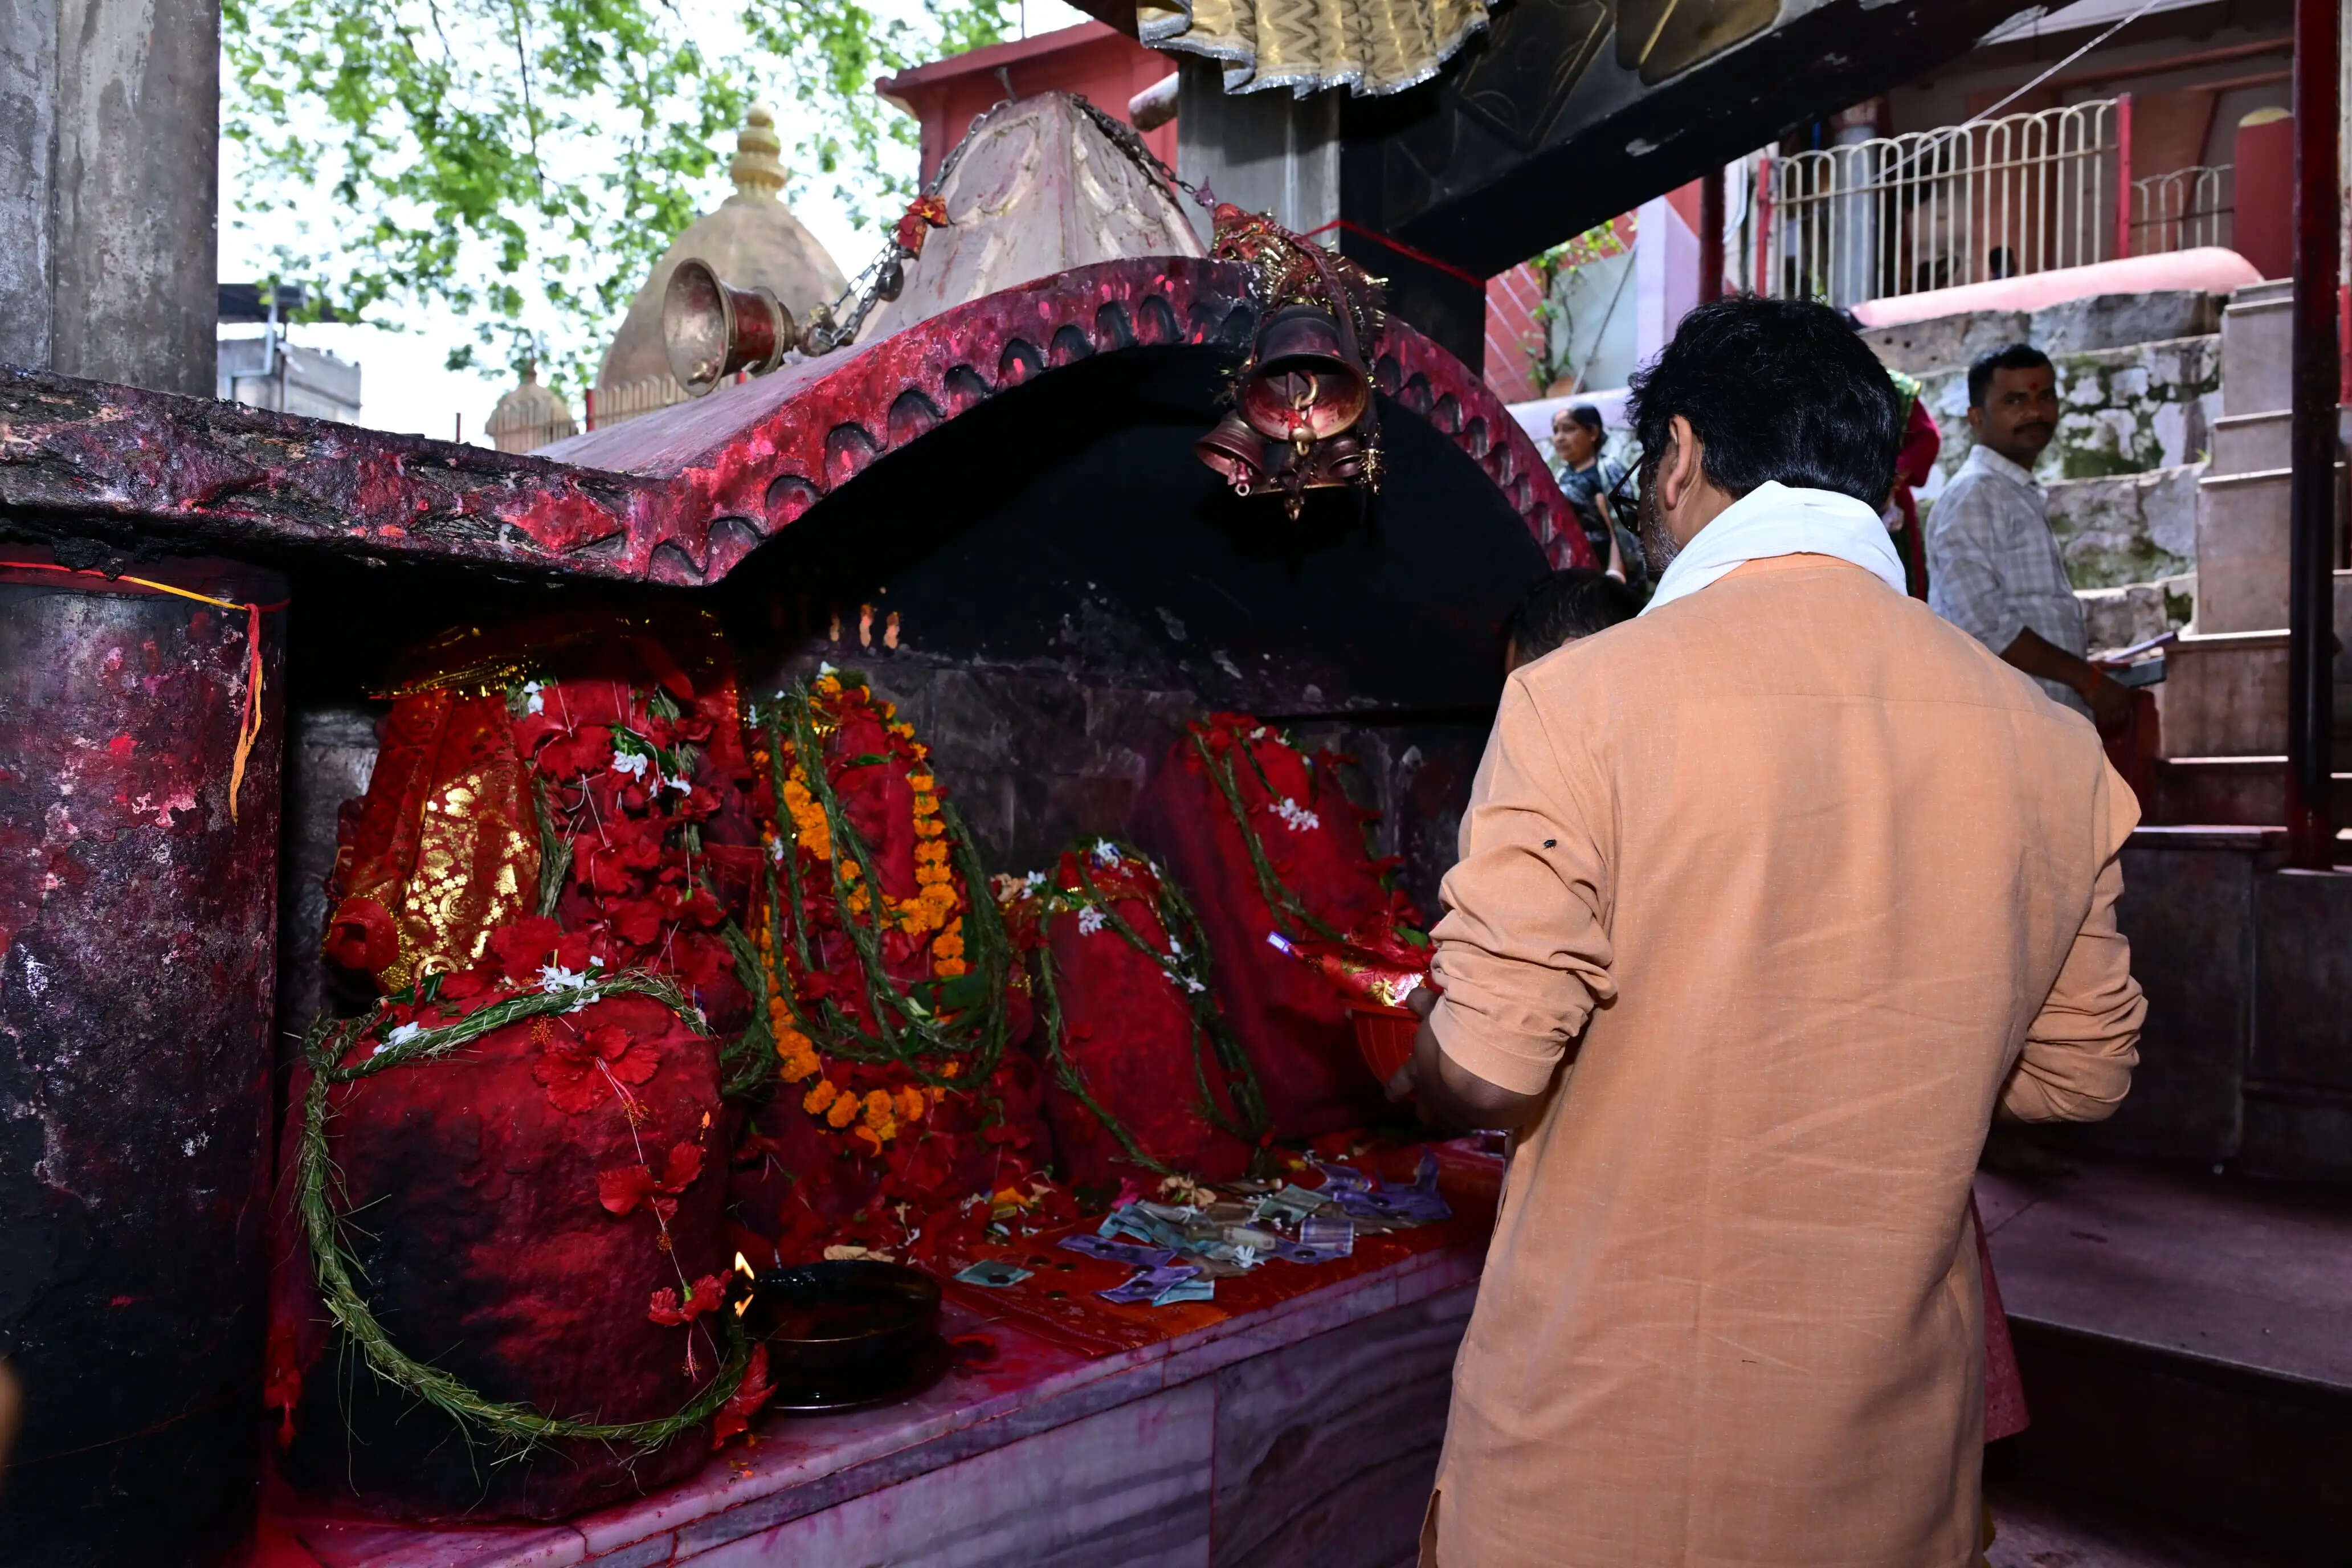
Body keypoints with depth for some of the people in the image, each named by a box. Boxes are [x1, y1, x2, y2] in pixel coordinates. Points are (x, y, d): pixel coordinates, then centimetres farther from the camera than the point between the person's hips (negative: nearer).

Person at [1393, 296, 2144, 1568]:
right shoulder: (2051, 746, -3)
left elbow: (1487, 1069, -20)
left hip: (1604, 1435, -4)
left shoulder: (1581, 700, -19)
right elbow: (2081, 1071, 7)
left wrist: (1413, 1070, 1)